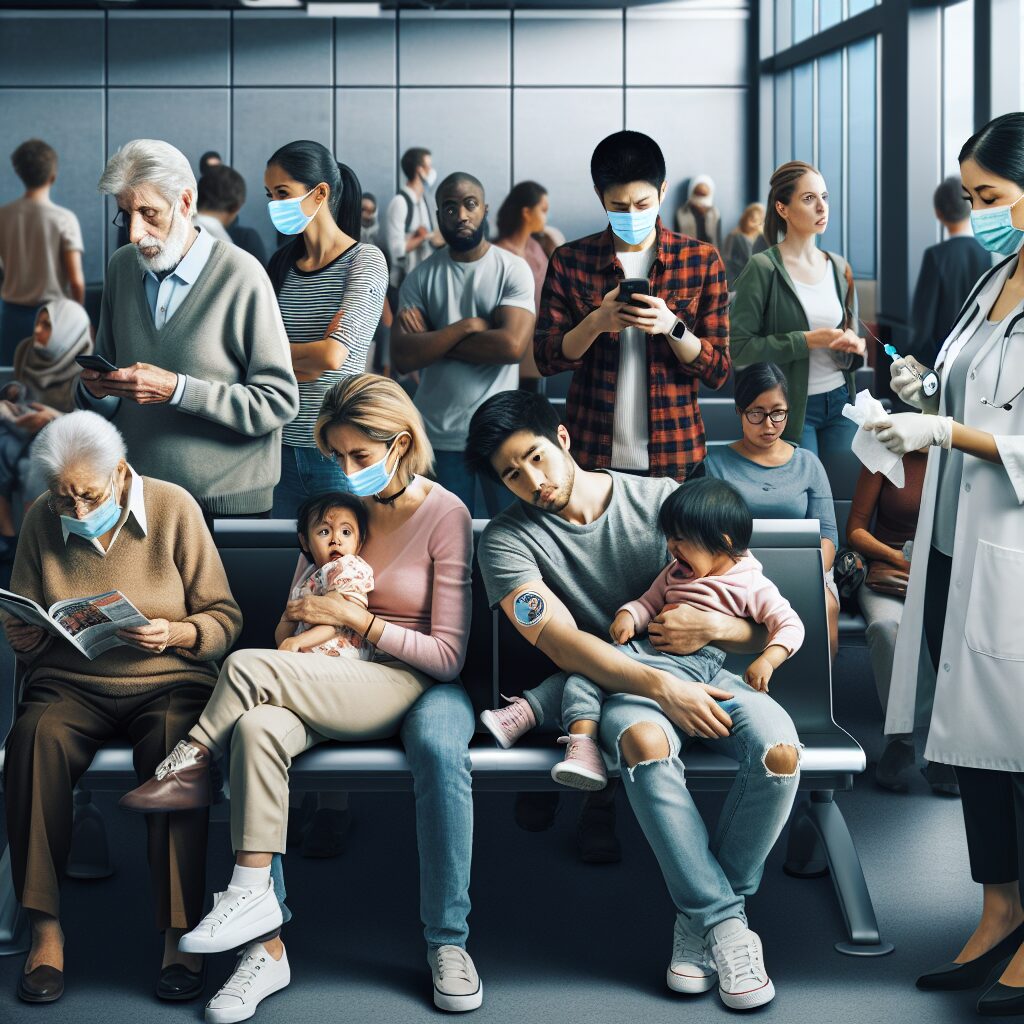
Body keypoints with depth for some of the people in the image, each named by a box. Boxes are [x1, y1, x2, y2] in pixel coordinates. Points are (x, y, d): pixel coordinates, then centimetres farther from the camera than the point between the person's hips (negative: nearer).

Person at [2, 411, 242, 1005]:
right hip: (70, 683, 2)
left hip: (168, 682, -2)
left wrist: (174, 634, -21)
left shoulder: (173, 509, -2)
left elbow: (225, 619, 0)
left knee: (174, 749, -36)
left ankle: (180, 933, -26)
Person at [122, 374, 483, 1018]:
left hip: (414, 684, -5)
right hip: (332, 684, 5)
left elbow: (448, 655, -9)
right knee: (257, 728, -30)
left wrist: (354, 618, -12)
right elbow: (292, 631, 20)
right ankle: (265, 945, -30)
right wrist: (307, 618, -4)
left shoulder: (445, 515, -5)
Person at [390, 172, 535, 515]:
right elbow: (403, 358, -8)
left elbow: (512, 345, -17)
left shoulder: (513, 269, -3)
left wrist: (432, 339, -10)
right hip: (439, 435, 2)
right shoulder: (421, 277, 2)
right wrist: (466, 326, -15)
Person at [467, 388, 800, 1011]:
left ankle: (701, 917, -12)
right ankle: (726, 923, -26)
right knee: (646, 741, -38)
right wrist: (662, 688, -24)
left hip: (700, 674, 2)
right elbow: (565, 644, -12)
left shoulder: (661, 499, 6)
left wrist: (714, 626, -13)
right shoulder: (508, 540, 2)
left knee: (778, 746, -29)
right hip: (613, 683, -2)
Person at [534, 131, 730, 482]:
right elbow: (545, 358, -1)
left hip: (674, 457, 0)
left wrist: (672, 326, -19)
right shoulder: (569, 261, 1)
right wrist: (596, 323, -19)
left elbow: (718, 371, -1)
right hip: (592, 457, 0)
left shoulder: (701, 260, 0)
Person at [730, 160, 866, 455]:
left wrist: (854, 344, -4)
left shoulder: (839, 268, 9)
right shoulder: (763, 269, -9)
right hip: (792, 408, -5)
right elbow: (739, 346, -15)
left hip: (840, 401, 5)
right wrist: (806, 341, -18)